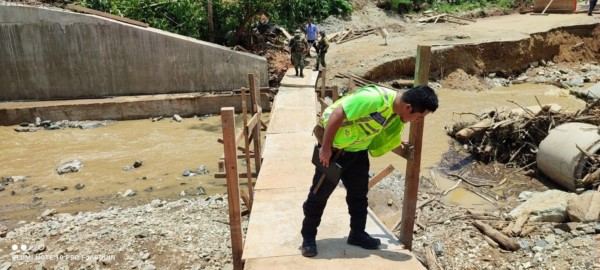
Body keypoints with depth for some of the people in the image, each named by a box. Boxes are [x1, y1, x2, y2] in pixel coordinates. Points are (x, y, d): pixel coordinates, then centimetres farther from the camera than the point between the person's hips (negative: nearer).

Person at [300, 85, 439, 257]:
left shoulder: (397, 117, -4)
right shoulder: (374, 99, -33)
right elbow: (337, 114, -30)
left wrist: (398, 145, 10)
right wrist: (326, 148, -26)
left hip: (358, 150, 8)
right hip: (333, 147, -8)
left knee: (359, 193, 13)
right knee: (319, 194, 2)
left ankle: (357, 234, 30)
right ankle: (308, 237, 17)